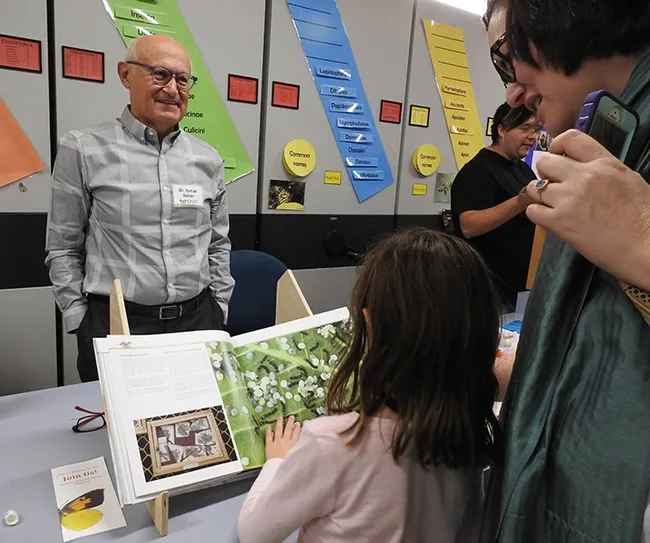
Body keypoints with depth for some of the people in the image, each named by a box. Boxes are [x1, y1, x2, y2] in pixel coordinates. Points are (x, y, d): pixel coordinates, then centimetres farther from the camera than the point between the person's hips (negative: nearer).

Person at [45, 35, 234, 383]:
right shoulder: (85, 150, -3)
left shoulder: (207, 160, 6)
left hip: (197, 320, 3)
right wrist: (81, 323, -2)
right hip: (115, 325, -3)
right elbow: (63, 248, 1)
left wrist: (218, 312, 8)